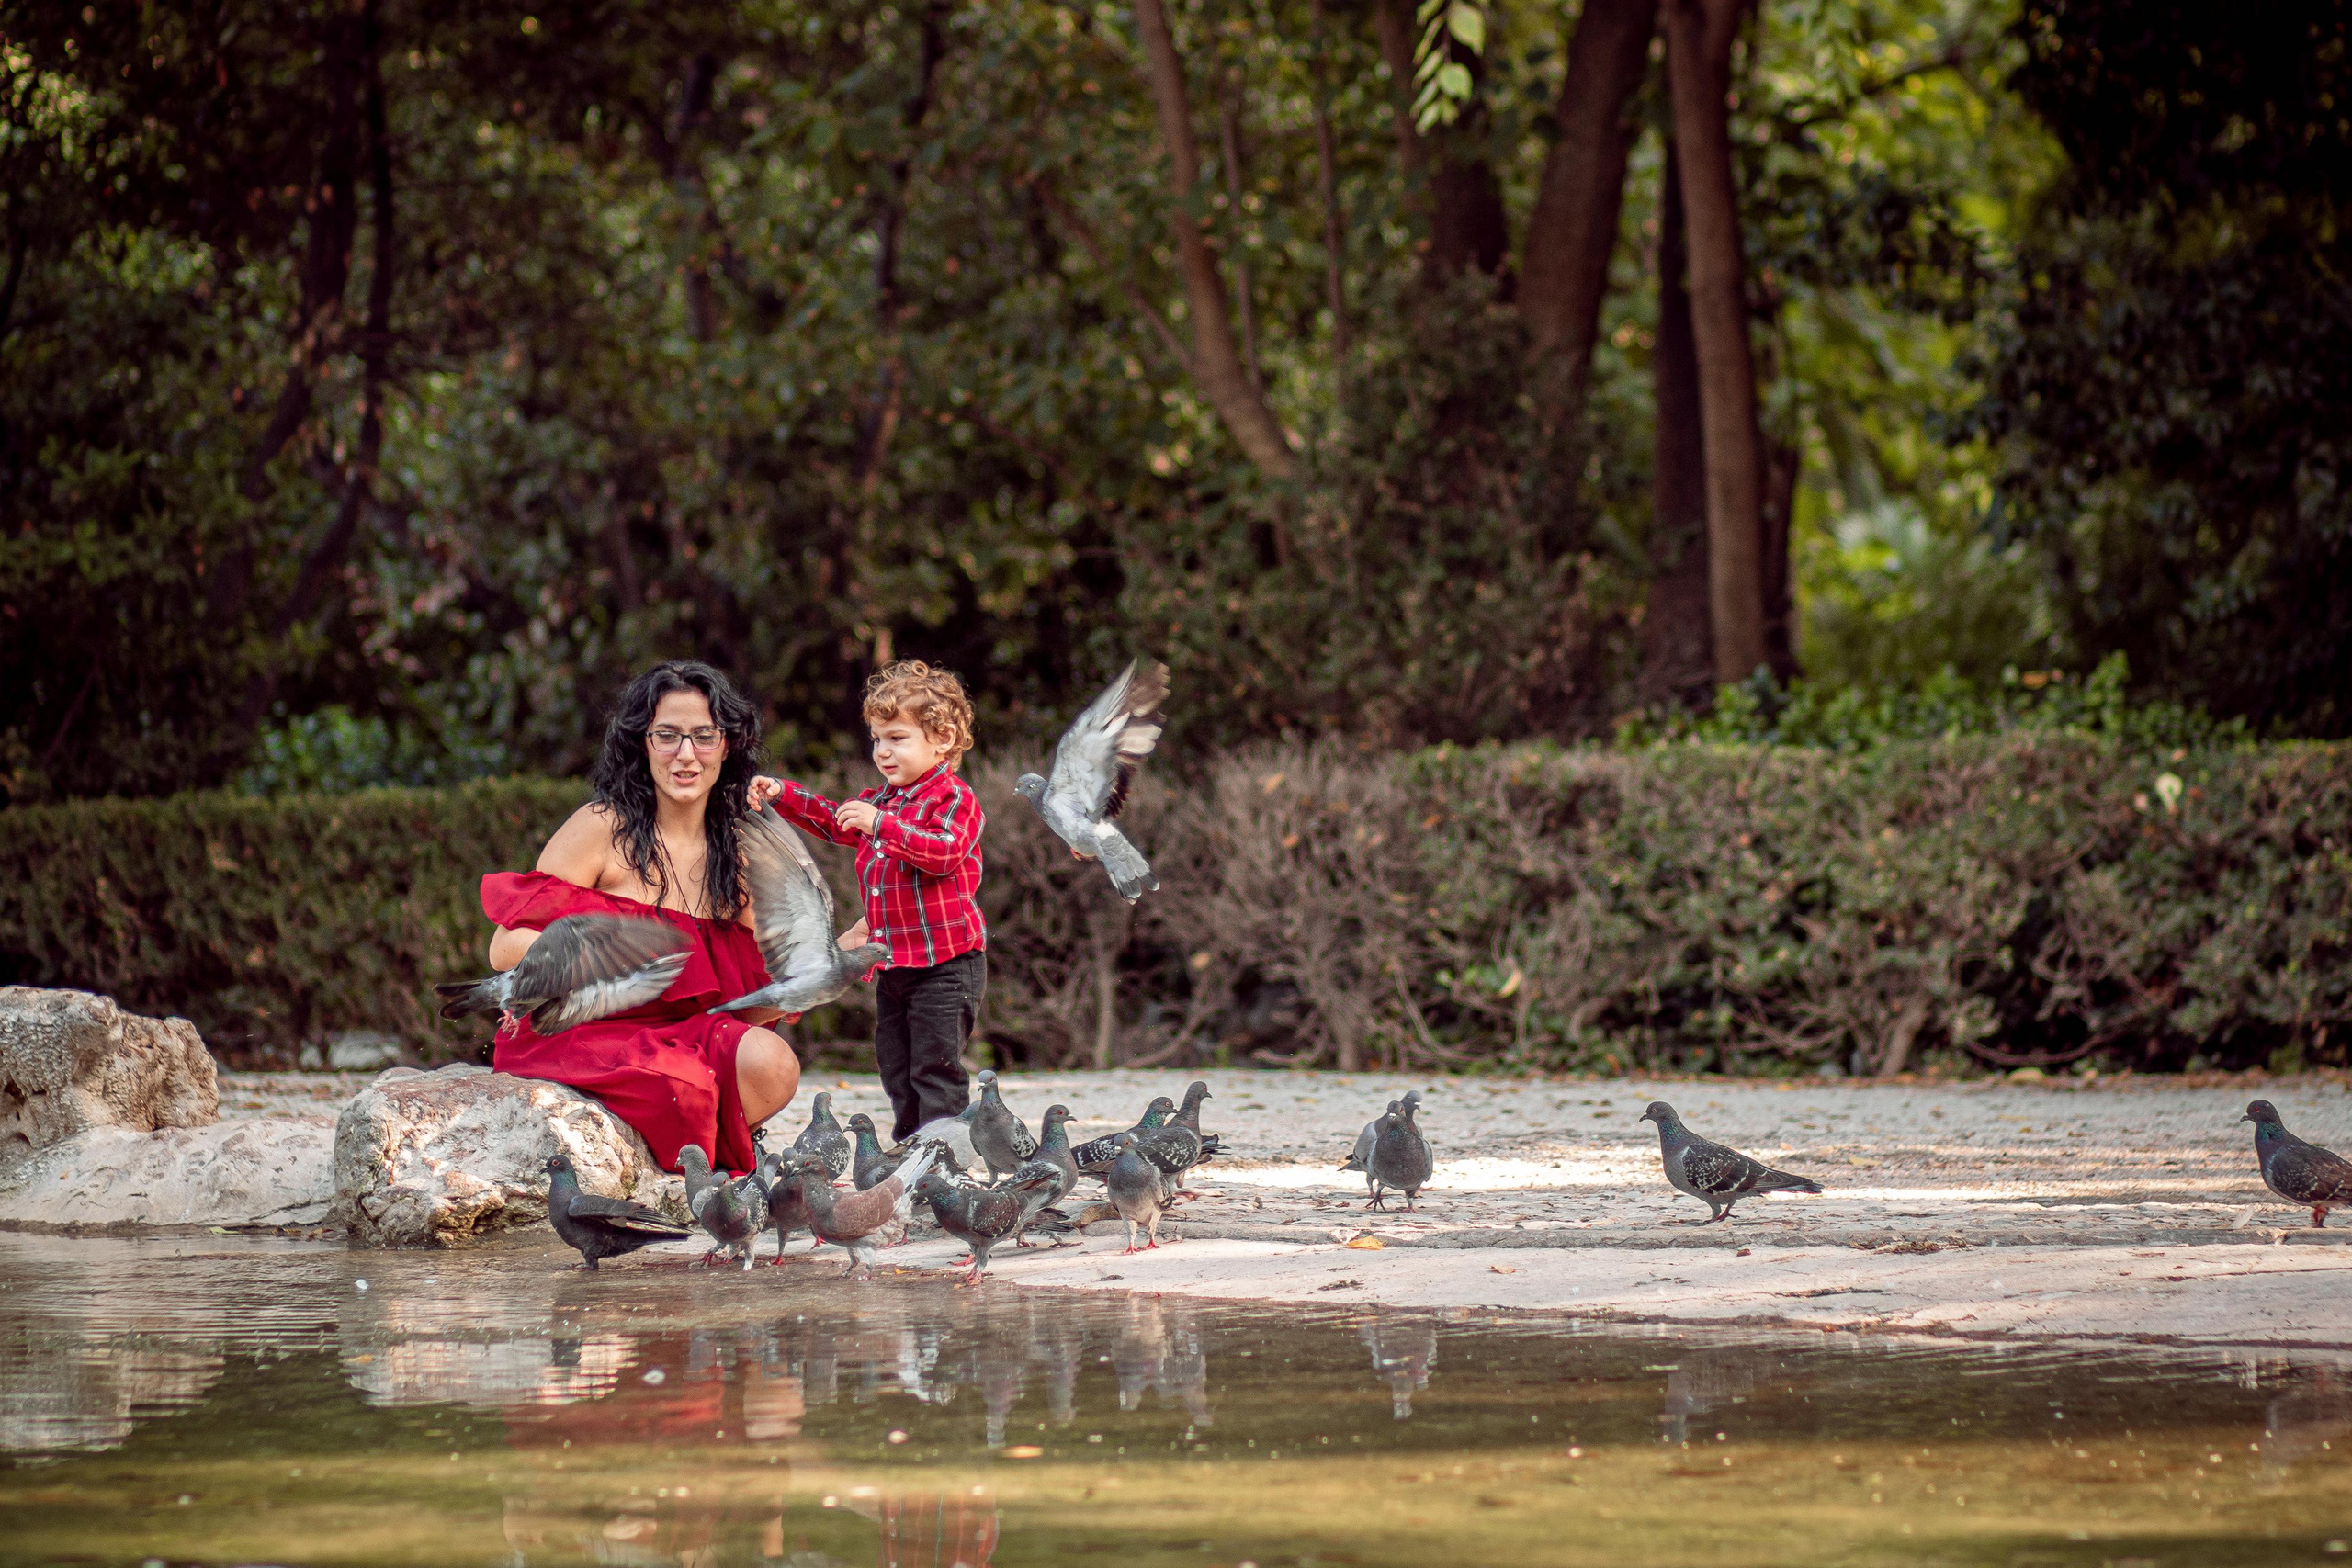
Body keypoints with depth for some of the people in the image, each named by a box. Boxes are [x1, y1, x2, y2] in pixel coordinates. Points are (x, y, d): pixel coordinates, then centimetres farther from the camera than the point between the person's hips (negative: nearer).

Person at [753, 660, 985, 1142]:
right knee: (896, 1067, 13)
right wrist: (782, 795, 18)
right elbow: (834, 821, 28)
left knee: (935, 1068, -9)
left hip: (945, 963, -9)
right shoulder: (880, 800, 14)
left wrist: (881, 824, -34)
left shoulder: (955, 799, -12)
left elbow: (942, 851, -28)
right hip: (894, 965, 9)